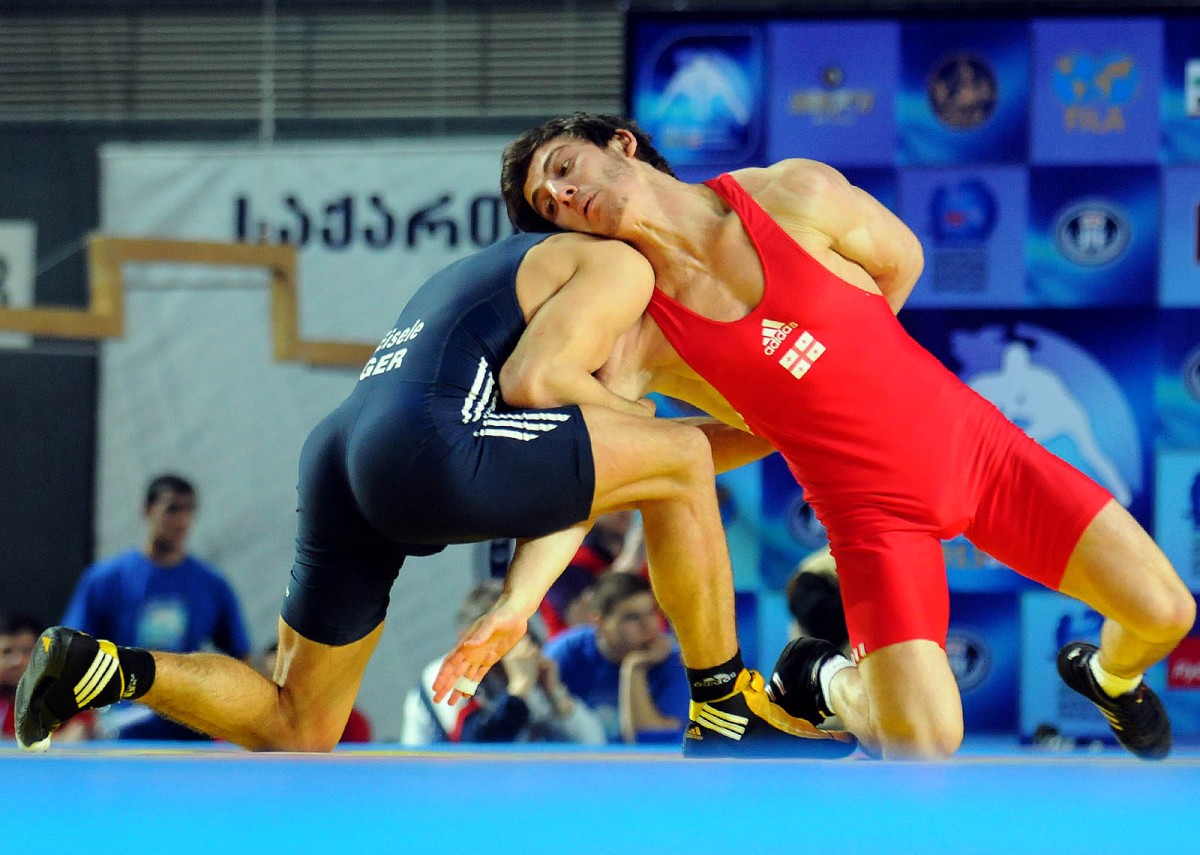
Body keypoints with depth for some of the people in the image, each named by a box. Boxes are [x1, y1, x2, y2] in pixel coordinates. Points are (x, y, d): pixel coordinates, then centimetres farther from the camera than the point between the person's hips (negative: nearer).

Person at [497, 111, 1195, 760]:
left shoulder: (797, 195, -10)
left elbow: (901, 261, 8)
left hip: (974, 440, 1)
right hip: (875, 511, -1)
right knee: (924, 747, -18)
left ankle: (1109, 676, 35)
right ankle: (835, 686, 17)